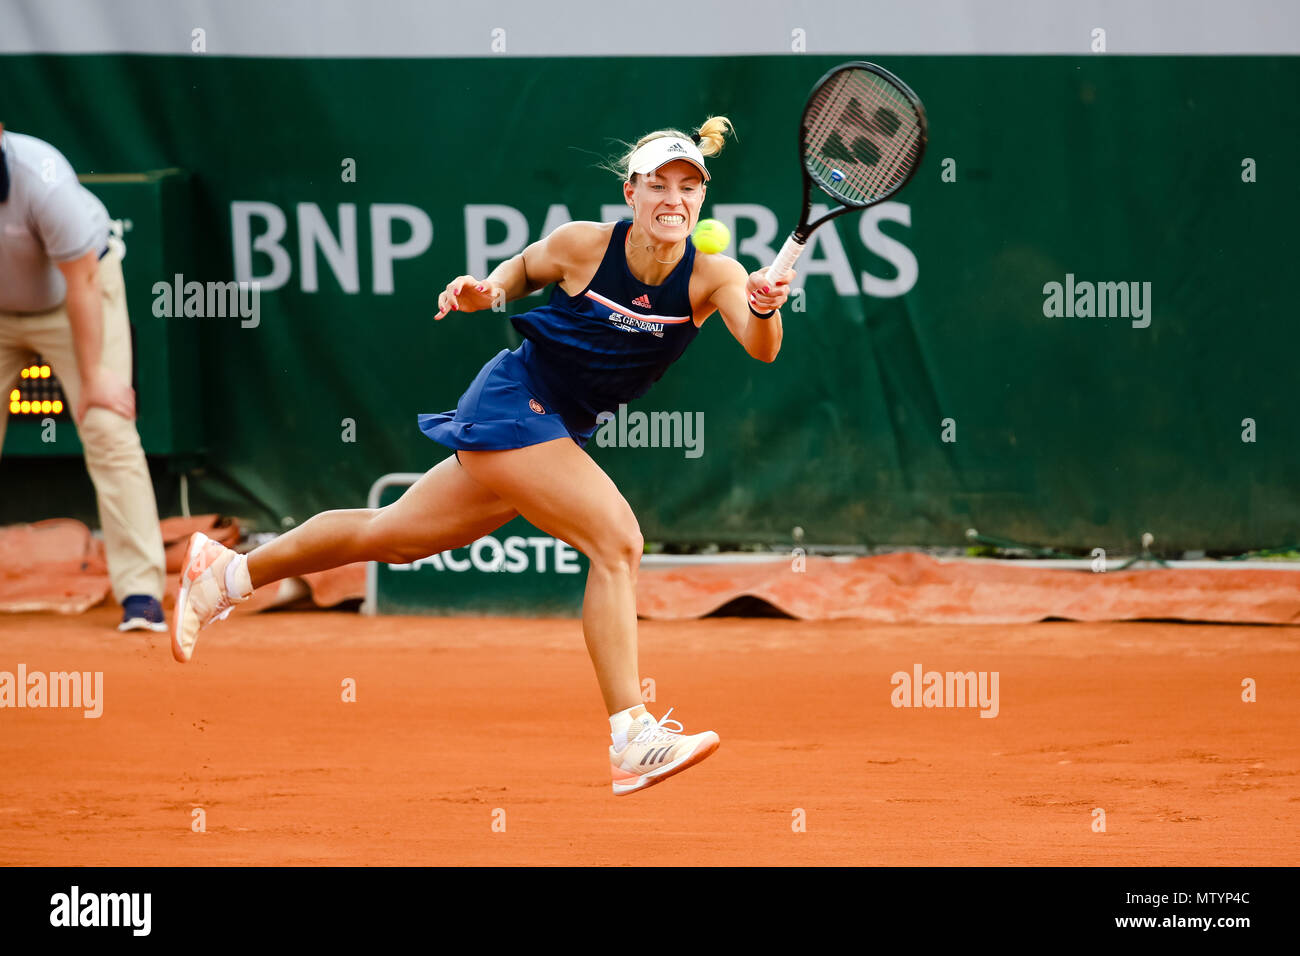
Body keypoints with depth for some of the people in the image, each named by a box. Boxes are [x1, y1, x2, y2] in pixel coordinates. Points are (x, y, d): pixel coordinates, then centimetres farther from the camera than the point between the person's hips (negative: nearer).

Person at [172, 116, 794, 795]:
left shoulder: (712, 276, -12)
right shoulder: (581, 245, -16)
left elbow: (760, 348, -29)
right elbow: (524, 268, 7)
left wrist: (765, 309, -49)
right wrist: (486, 291, -13)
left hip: (558, 432, 5)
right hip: (513, 401, -5)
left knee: (395, 534, 19)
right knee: (616, 540, -22)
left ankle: (227, 572, 38)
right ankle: (632, 741, -21)